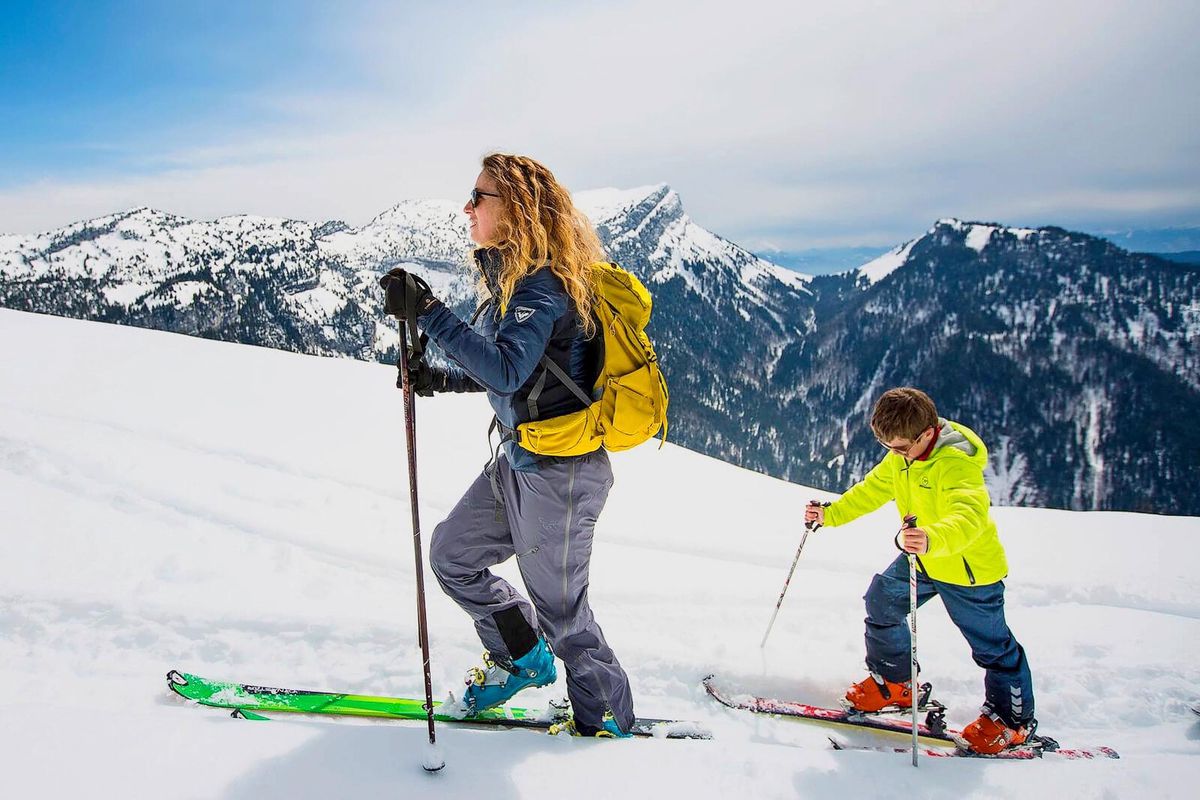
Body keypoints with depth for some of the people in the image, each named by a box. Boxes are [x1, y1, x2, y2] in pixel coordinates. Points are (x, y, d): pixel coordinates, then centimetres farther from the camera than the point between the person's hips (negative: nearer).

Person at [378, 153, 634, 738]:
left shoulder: (545, 283, -20)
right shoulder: (513, 276, 10)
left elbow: (508, 369, -34)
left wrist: (429, 313, -33)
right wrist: (442, 379, 7)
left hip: (558, 469, -10)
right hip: (517, 462, 10)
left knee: (558, 605, 6)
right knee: (452, 553, 17)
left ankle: (607, 719, 29)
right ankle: (522, 657, 35)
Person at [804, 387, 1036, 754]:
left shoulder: (957, 464, -33)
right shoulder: (901, 458, -6)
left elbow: (970, 515, -50)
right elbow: (872, 490, 9)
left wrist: (933, 539, -68)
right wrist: (831, 513, 0)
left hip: (969, 568, -8)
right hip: (921, 560, 8)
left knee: (992, 645, 3)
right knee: (881, 602, 11)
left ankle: (1012, 718, 25)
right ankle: (894, 683, 29)